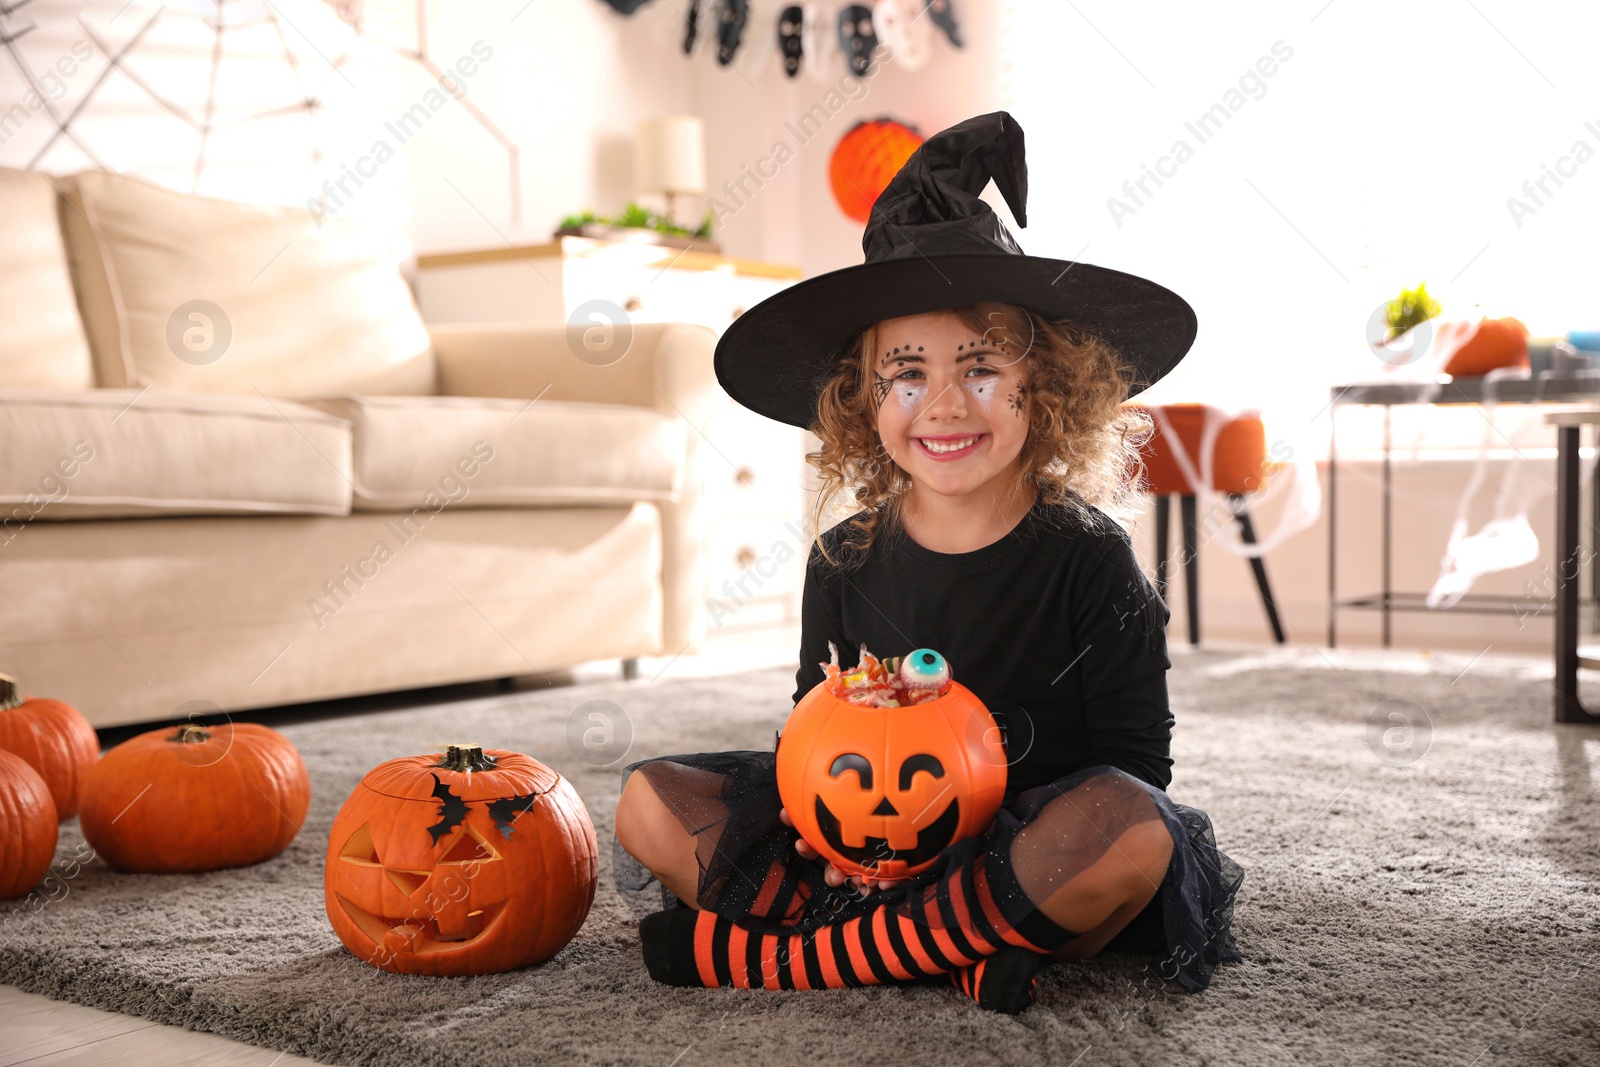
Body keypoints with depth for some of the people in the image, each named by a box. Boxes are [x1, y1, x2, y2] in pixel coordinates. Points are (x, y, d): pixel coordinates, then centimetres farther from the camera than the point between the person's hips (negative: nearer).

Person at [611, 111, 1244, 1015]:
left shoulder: (1088, 560, -7)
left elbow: (1135, 765, -9)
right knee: (650, 803, -10)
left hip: (1033, 864, -3)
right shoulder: (846, 561, 3)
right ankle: (956, 952, -23)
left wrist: (969, 833, -23)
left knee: (1130, 828, -37)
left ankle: (777, 954, -27)